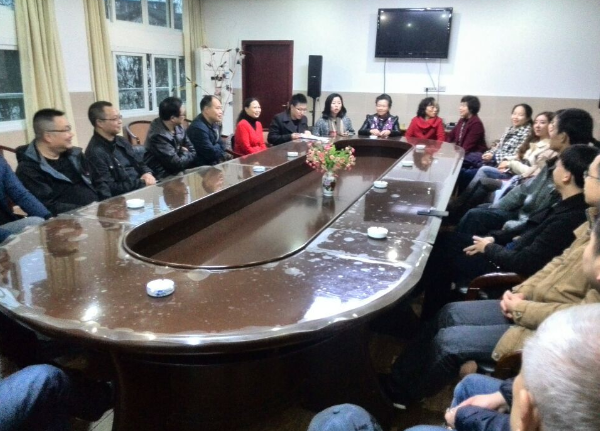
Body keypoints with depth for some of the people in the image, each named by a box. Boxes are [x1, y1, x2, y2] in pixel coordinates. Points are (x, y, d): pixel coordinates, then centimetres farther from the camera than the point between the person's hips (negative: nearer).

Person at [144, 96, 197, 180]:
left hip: (176, 172, 7)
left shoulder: (178, 127, 0)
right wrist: (185, 153, -5)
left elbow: (193, 153, 6)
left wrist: (184, 154, -13)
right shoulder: (158, 136, -23)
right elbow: (177, 164, -22)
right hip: (163, 177, -7)